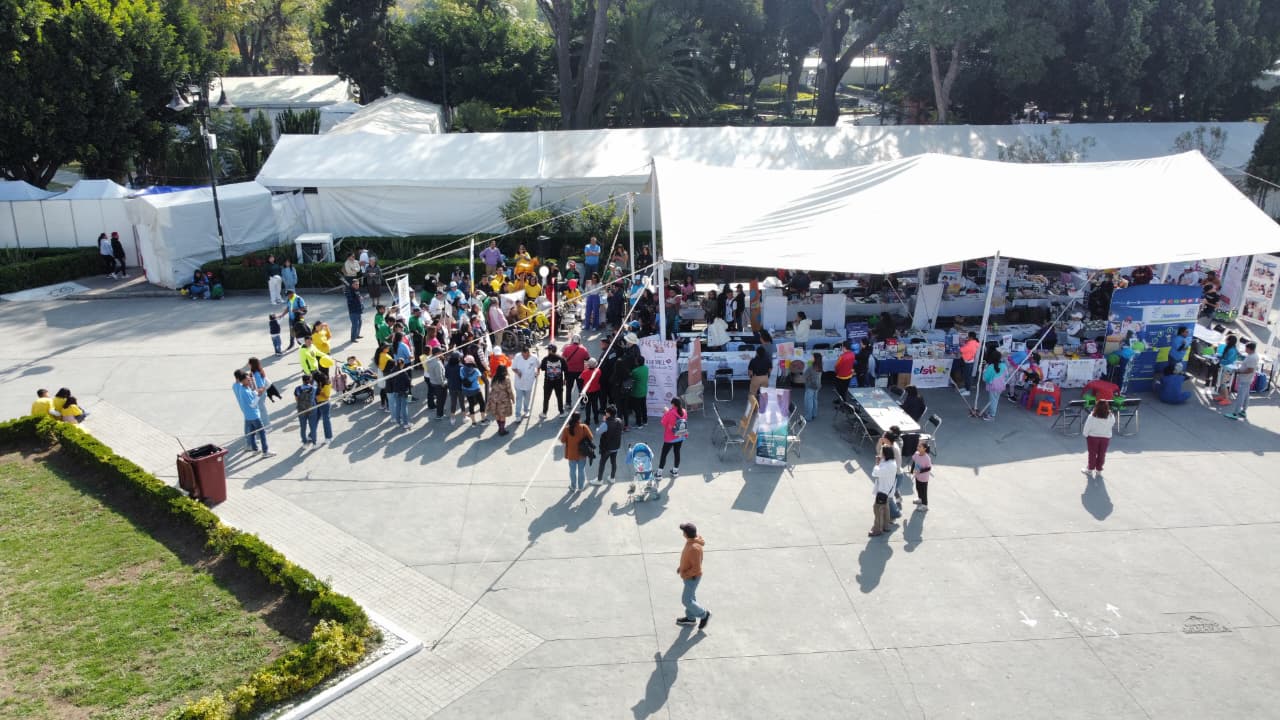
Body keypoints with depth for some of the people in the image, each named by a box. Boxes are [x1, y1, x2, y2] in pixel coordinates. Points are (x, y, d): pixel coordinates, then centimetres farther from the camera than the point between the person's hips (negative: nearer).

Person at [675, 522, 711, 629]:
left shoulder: (694, 548, -37)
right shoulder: (693, 539, -9)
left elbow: (696, 568, -31)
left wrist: (684, 574, -18)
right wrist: (681, 566, 7)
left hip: (692, 577, -9)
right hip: (689, 575, 9)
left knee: (686, 600, 6)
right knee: (690, 596, 23)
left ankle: (704, 614, 23)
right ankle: (690, 618, 41)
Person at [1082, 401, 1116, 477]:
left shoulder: (1092, 417, -23)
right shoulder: (1111, 417, -15)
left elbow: (1087, 428, -13)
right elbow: (1112, 425, 3)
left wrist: (1085, 434, 2)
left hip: (1093, 437, -2)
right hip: (1106, 437, 2)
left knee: (1092, 453, 12)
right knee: (1102, 454, 14)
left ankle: (1090, 469, 21)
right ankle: (1099, 469, 23)